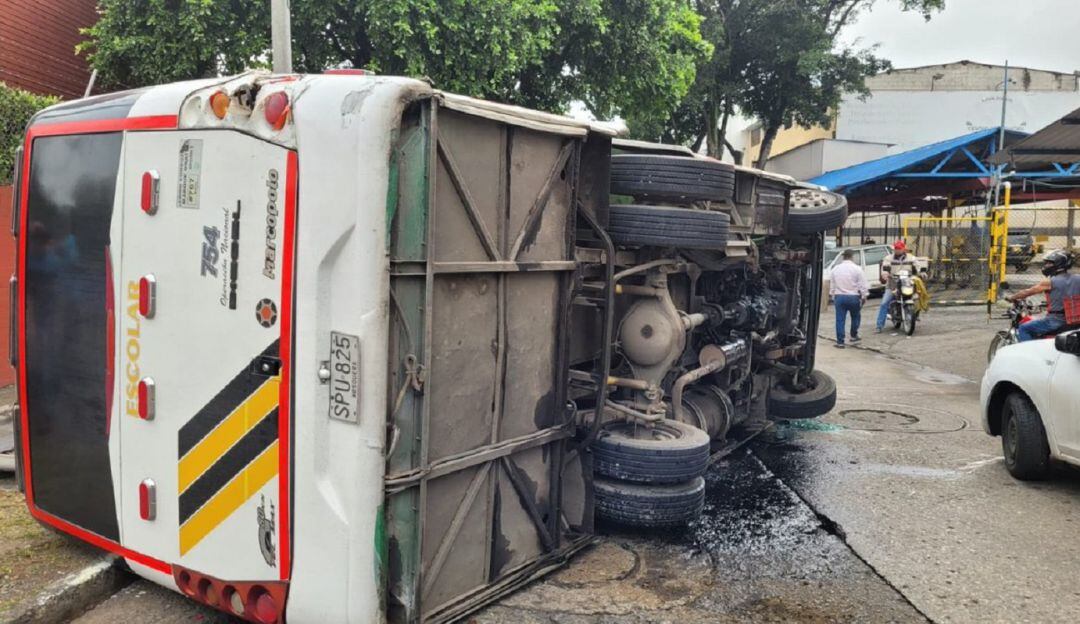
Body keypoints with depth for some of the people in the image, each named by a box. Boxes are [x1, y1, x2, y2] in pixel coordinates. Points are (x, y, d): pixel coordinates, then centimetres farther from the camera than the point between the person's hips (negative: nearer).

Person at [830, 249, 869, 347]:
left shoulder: (836, 269, 6)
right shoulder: (857, 269, -7)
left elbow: (832, 284, 13)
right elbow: (862, 285, -7)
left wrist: (832, 296, 21)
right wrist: (864, 296, 3)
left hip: (839, 296, 2)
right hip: (853, 297, -2)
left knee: (840, 319, 3)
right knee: (855, 317, 19)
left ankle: (840, 341, 1)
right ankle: (854, 336, 26)